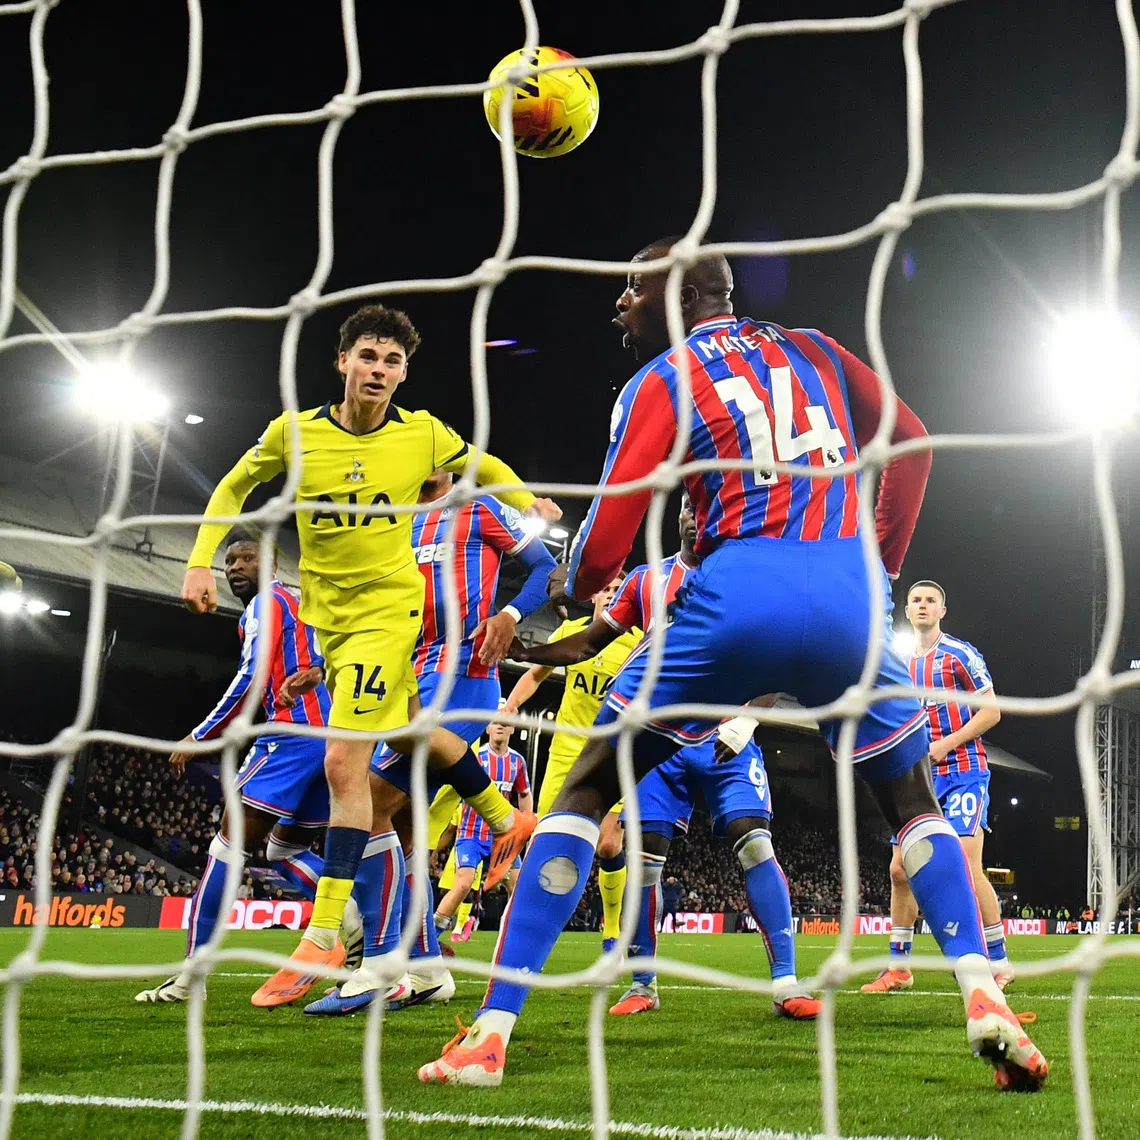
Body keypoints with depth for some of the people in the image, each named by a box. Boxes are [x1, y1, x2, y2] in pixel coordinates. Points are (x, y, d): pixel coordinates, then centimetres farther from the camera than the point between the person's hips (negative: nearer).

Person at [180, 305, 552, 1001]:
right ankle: (507, 820, 45)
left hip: (388, 609, -4)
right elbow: (235, 486, 10)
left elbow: (486, 467, 12)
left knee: (344, 761, -15)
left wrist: (531, 502, -6)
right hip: (326, 612, 4)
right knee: (410, 735, 19)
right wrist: (202, 561, -1)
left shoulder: (424, 435, -9)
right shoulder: (295, 433, -7)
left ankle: (323, 937, -11)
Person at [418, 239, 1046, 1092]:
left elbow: (603, 547, 3)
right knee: (915, 803, 25)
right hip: (851, 590, 3)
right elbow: (911, 443, 24)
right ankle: (986, 1004, 3)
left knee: (585, 793, 11)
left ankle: (491, 1033, 3)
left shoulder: (661, 382, 9)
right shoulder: (814, 351, 22)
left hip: (738, 596, -3)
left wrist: (577, 590, 25)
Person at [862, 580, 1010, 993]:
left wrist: (945, 744, -15)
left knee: (965, 866, -17)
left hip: (963, 772, -7)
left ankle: (998, 963, -7)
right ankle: (898, 967, 12)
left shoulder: (960, 654, -3)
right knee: (900, 868, 2)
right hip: (921, 778, 7)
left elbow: (991, 712, -7)